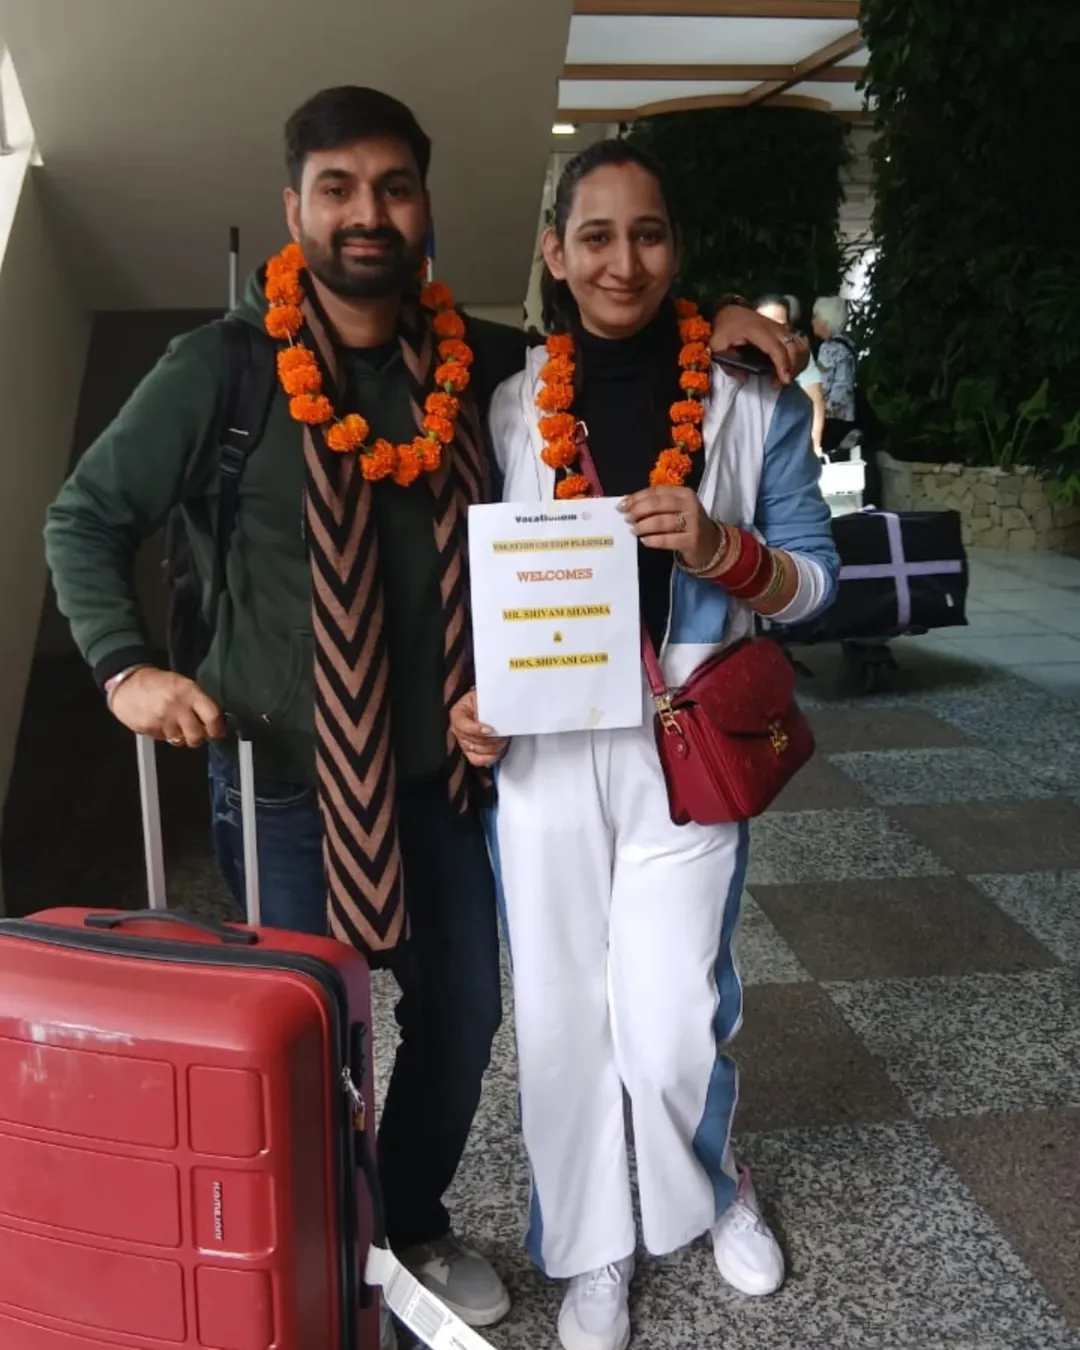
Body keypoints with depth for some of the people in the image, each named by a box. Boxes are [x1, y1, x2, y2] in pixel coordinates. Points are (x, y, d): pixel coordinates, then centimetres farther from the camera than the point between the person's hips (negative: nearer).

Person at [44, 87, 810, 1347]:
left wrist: (703, 327, 1)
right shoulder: (218, 371, -11)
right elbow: (83, 519, -2)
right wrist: (127, 668, -14)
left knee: (461, 1015, 15)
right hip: (283, 784, -4)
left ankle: (415, 1224, 42)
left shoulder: (472, 358, 1)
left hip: (438, 773, 5)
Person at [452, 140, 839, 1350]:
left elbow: (814, 578, 3)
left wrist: (721, 552, -17)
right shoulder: (507, 408, 3)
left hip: (686, 753, -1)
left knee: (671, 1026, 0)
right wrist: (468, 697, -7)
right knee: (561, 1012, 9)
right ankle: (589, 1252, 34)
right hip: (541, 754, 2)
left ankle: (710, 1188, 37)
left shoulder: (750, 403, 0)